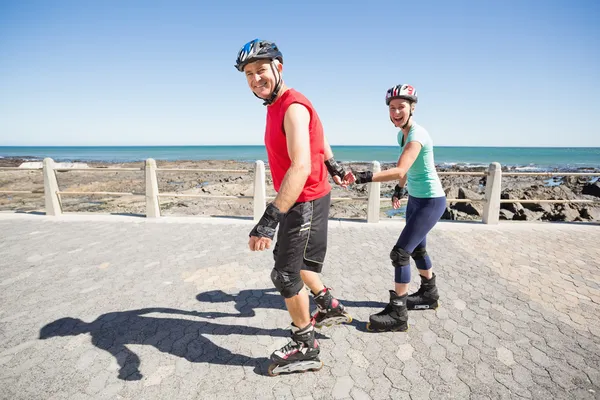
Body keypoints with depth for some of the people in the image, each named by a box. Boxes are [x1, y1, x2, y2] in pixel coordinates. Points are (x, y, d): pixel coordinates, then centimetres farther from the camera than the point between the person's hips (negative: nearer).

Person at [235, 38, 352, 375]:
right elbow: (318, 137, 22)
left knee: (286, 274, 0)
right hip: (303, 199, 10)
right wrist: (333, 166, 29)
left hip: (306, 202, -10)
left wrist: (270, 218, -40)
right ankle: (330, 307, 41)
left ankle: (306, 348, 21)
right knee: (291, 258, 23)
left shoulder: (292, 107, -22)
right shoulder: (277, 105, 9)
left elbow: (301, 166, -35)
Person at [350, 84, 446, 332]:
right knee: (417, 249, 21)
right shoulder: (402, 134, 4)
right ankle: (429, 294, 43)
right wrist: (400, 190, 27)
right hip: (415, 198, 10)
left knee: (400, 253, -12)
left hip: (431, 201, -10)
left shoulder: (416, 135, -24)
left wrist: (364, 177, -50)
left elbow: (400, 171, -40)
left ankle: (397, 314, 1)